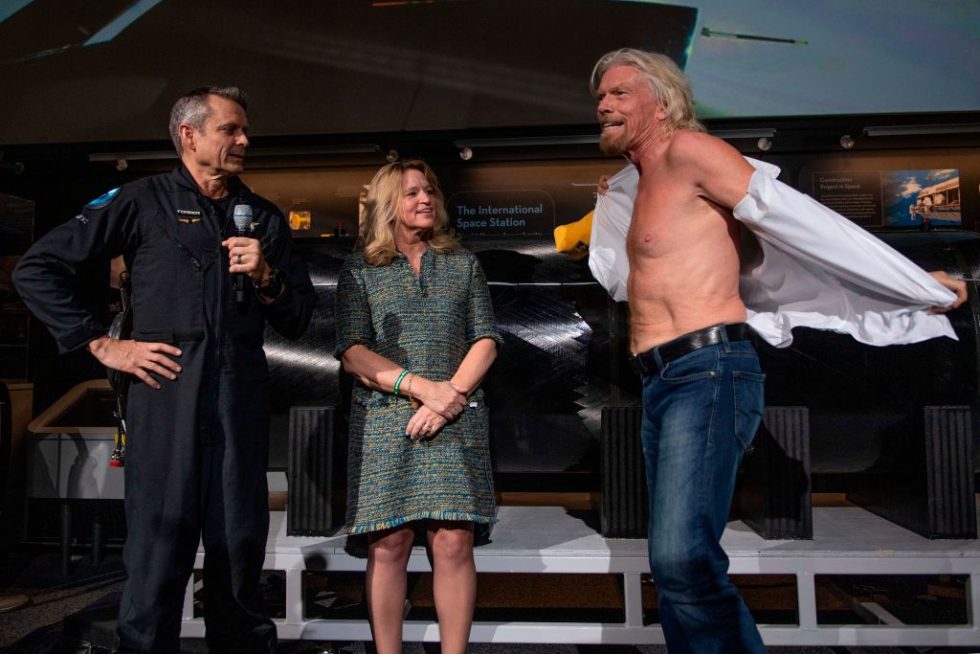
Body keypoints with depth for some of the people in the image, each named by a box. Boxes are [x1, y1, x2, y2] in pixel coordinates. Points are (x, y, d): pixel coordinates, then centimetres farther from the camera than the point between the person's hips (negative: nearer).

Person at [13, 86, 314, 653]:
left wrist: (266, 278, -3)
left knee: (239, 553, 9)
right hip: (167, 398, -3)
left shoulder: (265, 218, 16)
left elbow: (298, 322, 15)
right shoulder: (143, 201, 6)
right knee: (158, 554, 2)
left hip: (243, 403, 3)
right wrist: (102, 344, -1)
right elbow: (37, 269, 5)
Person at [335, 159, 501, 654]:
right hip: (383, 420, -1)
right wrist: (422, 387, -14)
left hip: (455, 421, 1)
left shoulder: (463, 265, 14)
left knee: (453, 542, -3)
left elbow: (485, 341, 7)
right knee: (388, 545, -1)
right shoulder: (359, 271, 8)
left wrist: (451, 396, -10)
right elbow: (352, 352, -2)